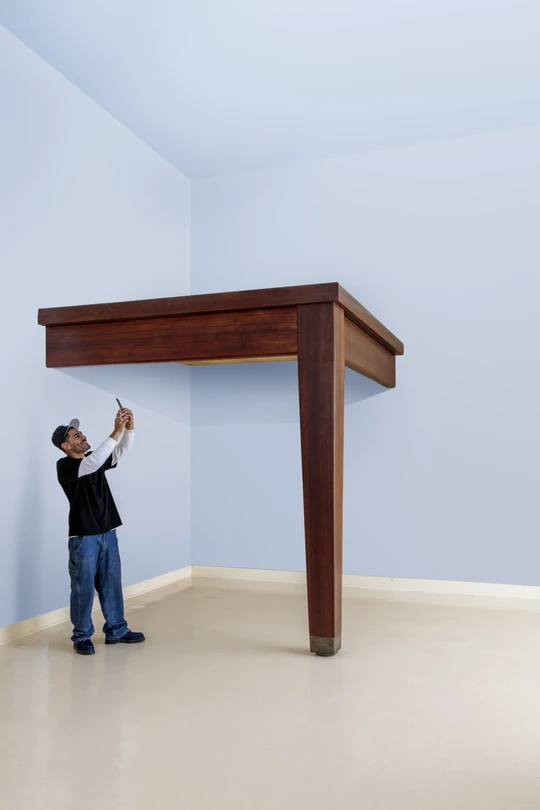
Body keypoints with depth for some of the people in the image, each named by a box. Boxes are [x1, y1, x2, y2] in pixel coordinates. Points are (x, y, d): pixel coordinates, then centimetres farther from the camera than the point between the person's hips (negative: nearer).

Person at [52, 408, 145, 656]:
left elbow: (121, 451, 4)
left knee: (111, 584, 12)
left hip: (107, 533, 7)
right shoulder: (64, 466, -12)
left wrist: (129, 428, -14)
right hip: (83, 537, -7)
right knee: (83, 588, 1)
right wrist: (116, 432, -31)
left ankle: (116, 630, 22)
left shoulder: (94, 461, 10)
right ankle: (81, 636, 14)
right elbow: (94, 463, -28)